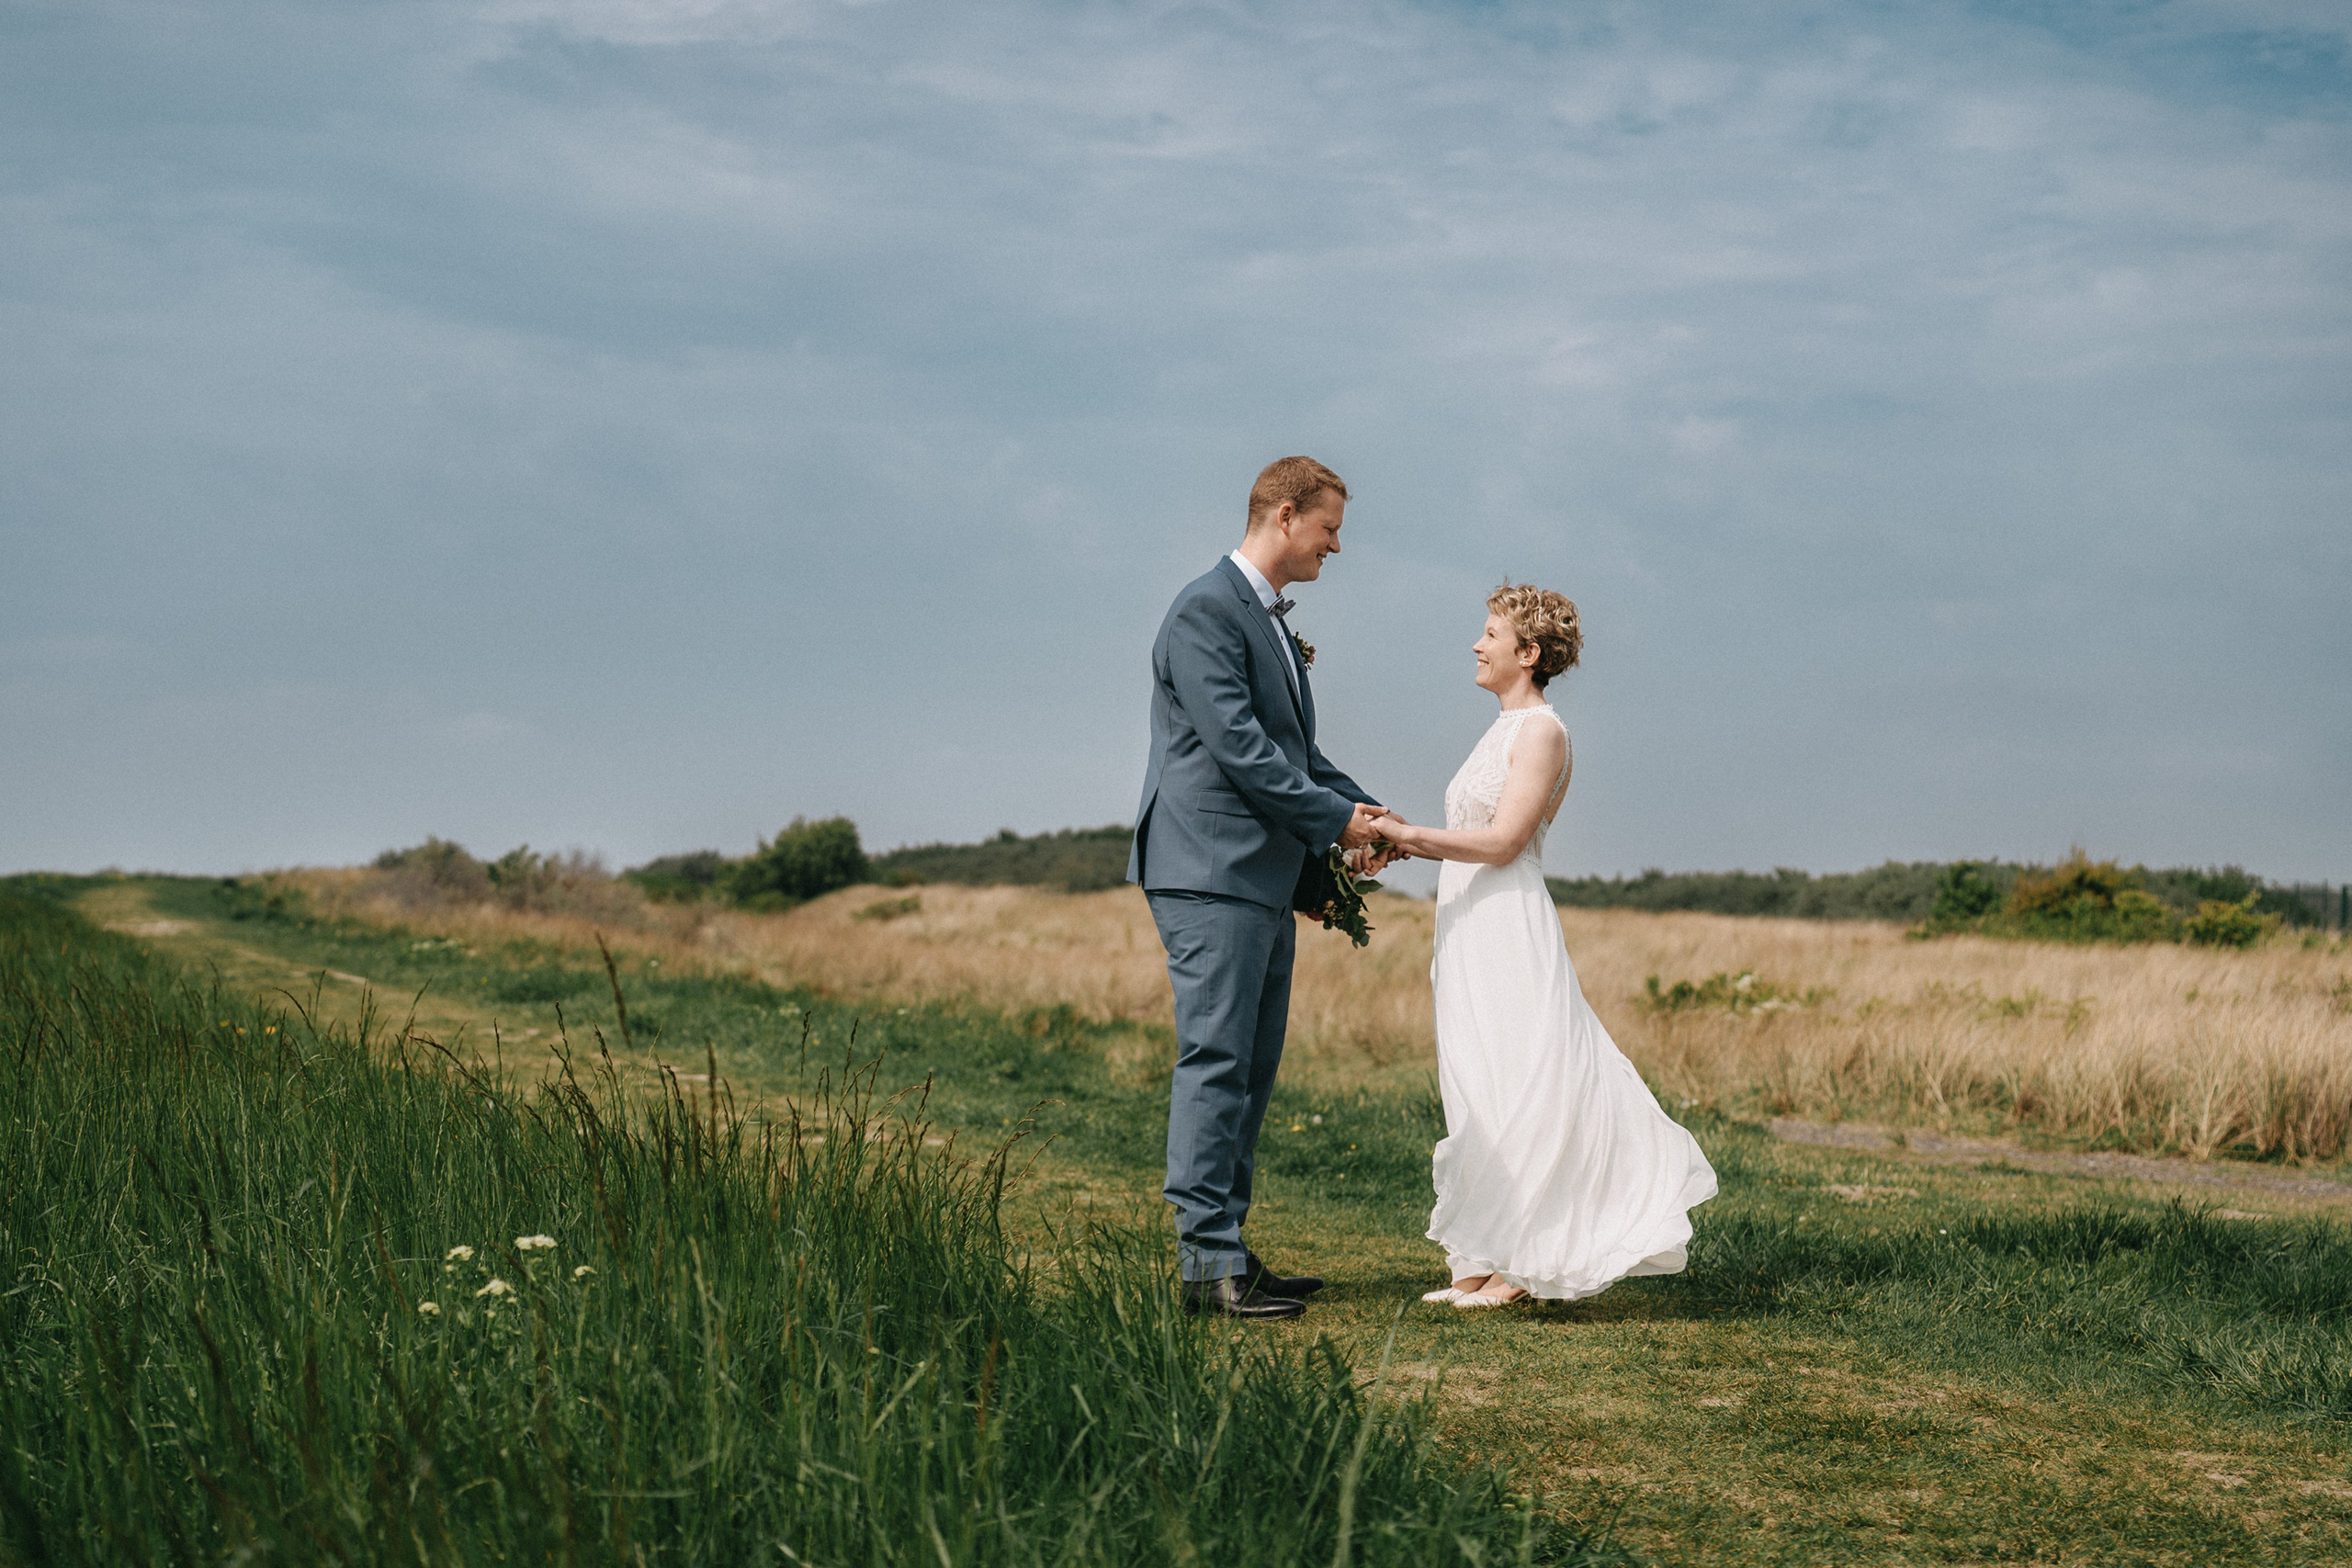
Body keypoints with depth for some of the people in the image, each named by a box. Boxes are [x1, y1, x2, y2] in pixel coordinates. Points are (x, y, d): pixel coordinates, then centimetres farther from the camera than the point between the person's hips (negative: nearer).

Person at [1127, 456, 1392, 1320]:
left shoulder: (1271, 618, 20)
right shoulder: (1207, 610, -11)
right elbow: (1238, 745, -18)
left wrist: (1358, 804, 10)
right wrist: (1333, 819, -11)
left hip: (1265, 879, 10)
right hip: (1213, 872, -10)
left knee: (1251, 1070, 11)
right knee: (1215, 1063, -10)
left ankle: (1226, 1249, 16)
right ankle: (1208, 1263, -8)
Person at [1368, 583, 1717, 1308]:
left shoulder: (1542, 732, -9)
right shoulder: (1505, 730, 19)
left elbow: (1502, 841, -17)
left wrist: (1411, 834, -17)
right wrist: (1404, 842, 7)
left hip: (1510, 931, -9)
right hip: (1472, 933, 9)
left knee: (1516, 1093, -6)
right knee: (1481, 1094, 7)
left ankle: (1517, 1263, -2)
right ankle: (1484, 1266, 10)